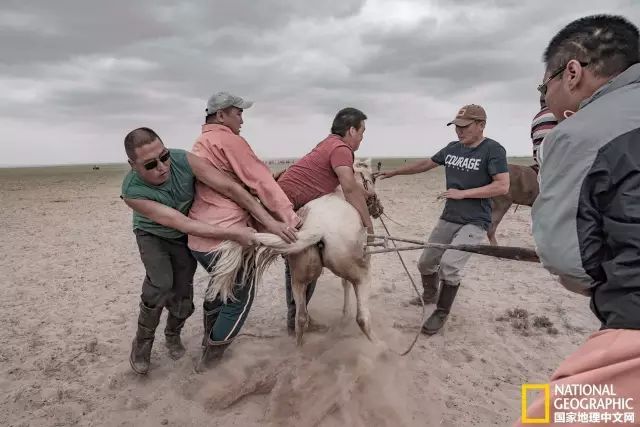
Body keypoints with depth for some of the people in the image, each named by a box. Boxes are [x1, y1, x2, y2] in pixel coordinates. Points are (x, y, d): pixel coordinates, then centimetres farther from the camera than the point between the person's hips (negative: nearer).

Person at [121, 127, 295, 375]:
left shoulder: (185, 161, -32)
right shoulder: (132, 192, -34)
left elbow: (230, 188, -32)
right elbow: (182, 224, -38)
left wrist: (268, 221, -37)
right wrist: (232, 233, -40)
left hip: (184, 238, 2)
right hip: (152, 235, -2)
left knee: (182, 295, 0)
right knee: (160, 284, -24)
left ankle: (172, 334, 32)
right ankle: (142, 342, 3)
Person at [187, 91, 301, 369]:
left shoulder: (200, 144, 19)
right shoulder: (230, 141, -10)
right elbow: (261, 181, -16)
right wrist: (289, 217, -18)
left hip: (198, 238, 9)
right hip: (224, 239, -9)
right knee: (241, 297, 10)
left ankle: (208, 339, 45)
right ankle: (210, 359, 21)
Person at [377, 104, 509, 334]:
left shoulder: (493, 150, -11)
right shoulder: (452, 148, 6)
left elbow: (502, 186, -18)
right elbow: (425, 164, 17)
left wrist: (462, 193, -19)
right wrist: (394, 172, 16)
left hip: (475, 223, -6)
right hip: (448, 218, 6)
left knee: (449, 264, -21)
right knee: (425, 262, 11)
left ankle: (441, 313, 1)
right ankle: (429, 294, 41)